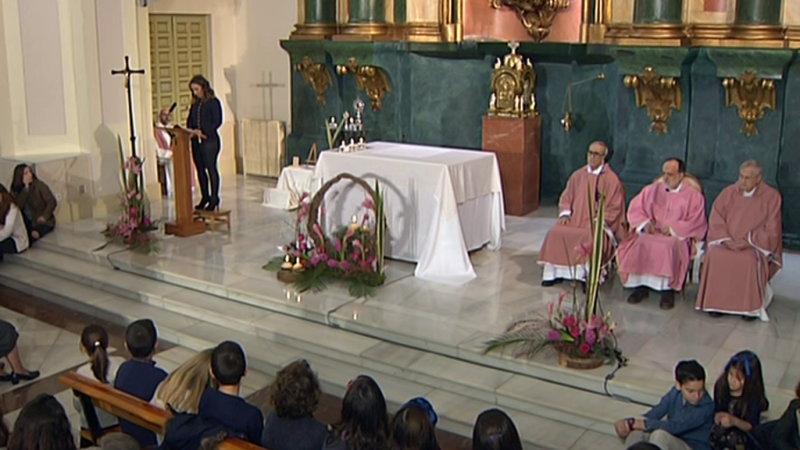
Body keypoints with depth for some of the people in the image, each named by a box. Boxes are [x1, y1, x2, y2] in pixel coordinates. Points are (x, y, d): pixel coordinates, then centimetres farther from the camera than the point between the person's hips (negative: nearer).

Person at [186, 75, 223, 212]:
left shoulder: (213, 102, -5)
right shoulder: (195, 104, 15)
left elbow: (217, 122, -11)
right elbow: (190, 120, 18)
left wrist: (202, 131, -18)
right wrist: (190, 130, -3)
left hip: (210, 140, -7)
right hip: (196, 141, 7)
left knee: (211, 168, -5)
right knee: (200, 169, 9)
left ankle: (214, 199, 1)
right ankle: (205, 197, 18)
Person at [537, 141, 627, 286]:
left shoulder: (611, 179, -3)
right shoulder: (578, 175, 10)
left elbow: (614, 208, -5)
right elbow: (566, 197, 15)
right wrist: (565, 214, -2)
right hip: (575, 220, 4)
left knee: (592, 238, -35)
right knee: (555, 233, -20)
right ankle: (554, 272, -9)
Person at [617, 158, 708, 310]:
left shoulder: (693, 195, 5)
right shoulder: (653, 189, 15)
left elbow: (697, 221, -4)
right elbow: (635, 208, 13)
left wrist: (673, 228, -16)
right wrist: (644, 223, -7)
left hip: (677, 236, -3)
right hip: (651, 233, 4)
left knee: (668, 246, -38)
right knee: (639, 243, -29)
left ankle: (668, 289, -26)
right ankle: (641, 286, -21)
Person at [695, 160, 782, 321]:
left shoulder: (771, 196, -1)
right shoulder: (728, 193, 5)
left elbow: (771, 229, -5)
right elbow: (715, 220, 3)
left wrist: (749, 242, -16)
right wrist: (725, 239, -13)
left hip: (757, 245, -2)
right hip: (727, 243, 3)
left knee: (750, 260, -34)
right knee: (714, 255, -28)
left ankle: (752, 306, -17)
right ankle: (717, 302, -17)